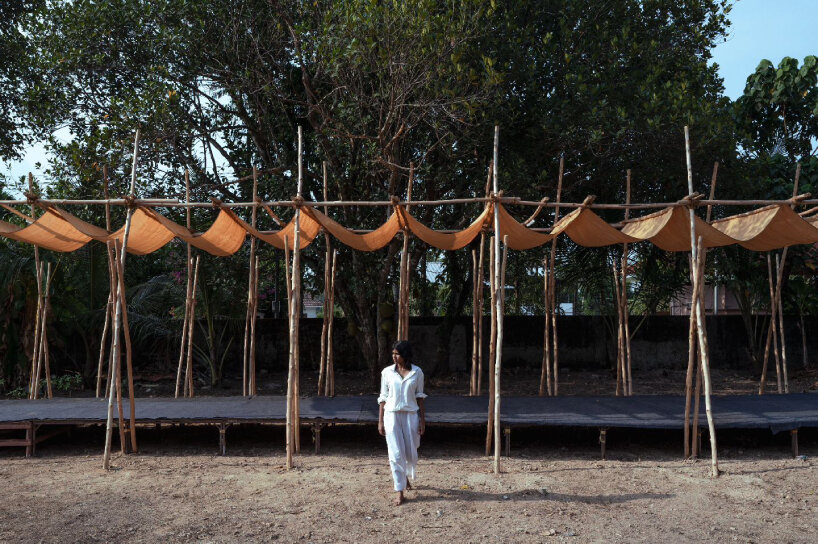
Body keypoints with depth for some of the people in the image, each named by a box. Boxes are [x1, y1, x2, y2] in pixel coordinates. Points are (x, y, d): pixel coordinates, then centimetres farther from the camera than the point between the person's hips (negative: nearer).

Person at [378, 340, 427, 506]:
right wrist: (380, 421, 1)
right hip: (392, 415, 0)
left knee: (411, 453, 9)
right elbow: (383, 398, 3)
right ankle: (399, 490, 7)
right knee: (396, 453, -3)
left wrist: (422, 420, 2)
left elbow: (419, 397, 5)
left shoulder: (417, 372, -1)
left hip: (410, 415, 1)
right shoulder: (387, 372, -1)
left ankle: (406, 476, 40)